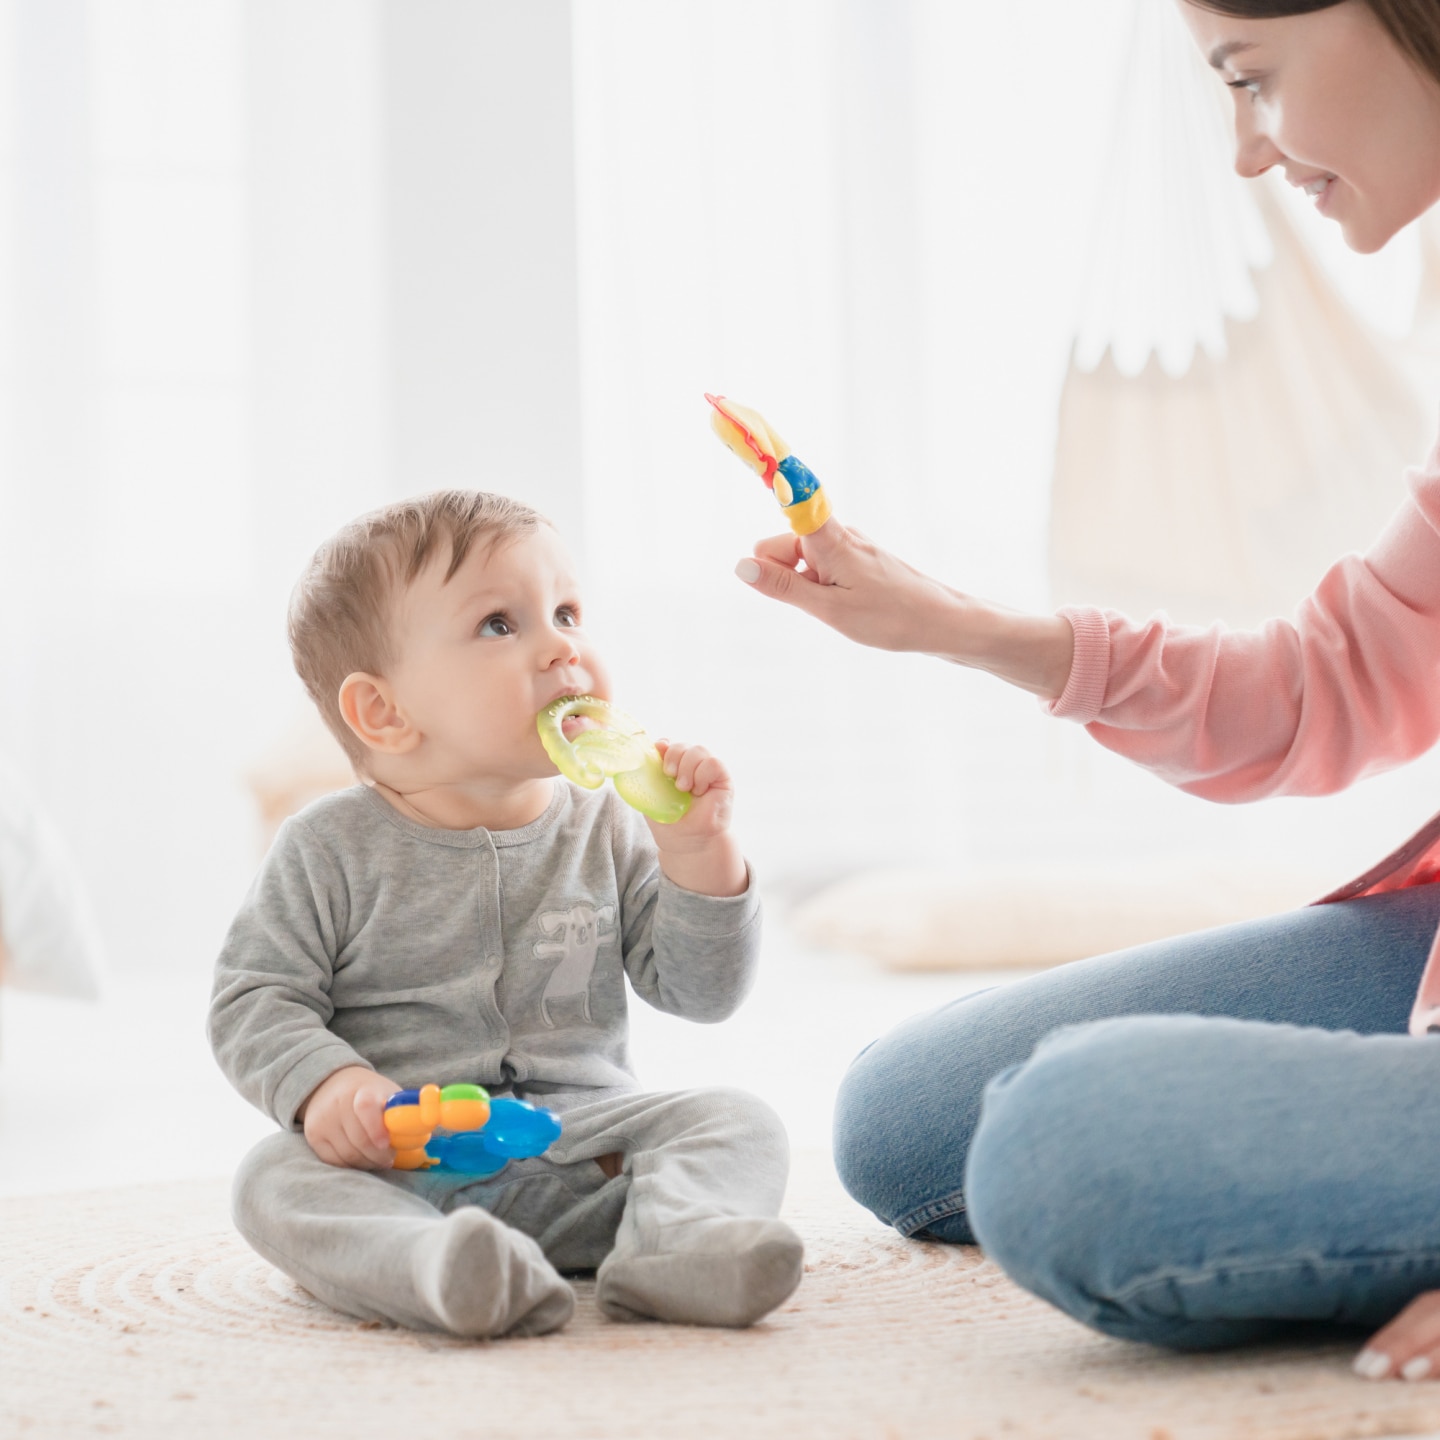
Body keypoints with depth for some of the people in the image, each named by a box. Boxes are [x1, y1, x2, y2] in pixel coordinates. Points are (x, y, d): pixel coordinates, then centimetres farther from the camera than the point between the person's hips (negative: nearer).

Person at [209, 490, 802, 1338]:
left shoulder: (608, 830, 5)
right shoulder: (334, 850, -1)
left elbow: (701, 992, 4)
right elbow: (255, 1001, -1)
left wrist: (699, 855, -11)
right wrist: (325, 1085, -21)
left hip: (581, 1142, 2)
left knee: (740, 1122, -17)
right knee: (279, 1179, -30)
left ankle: (678, 1241, -47)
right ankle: (443, 1269, -57)